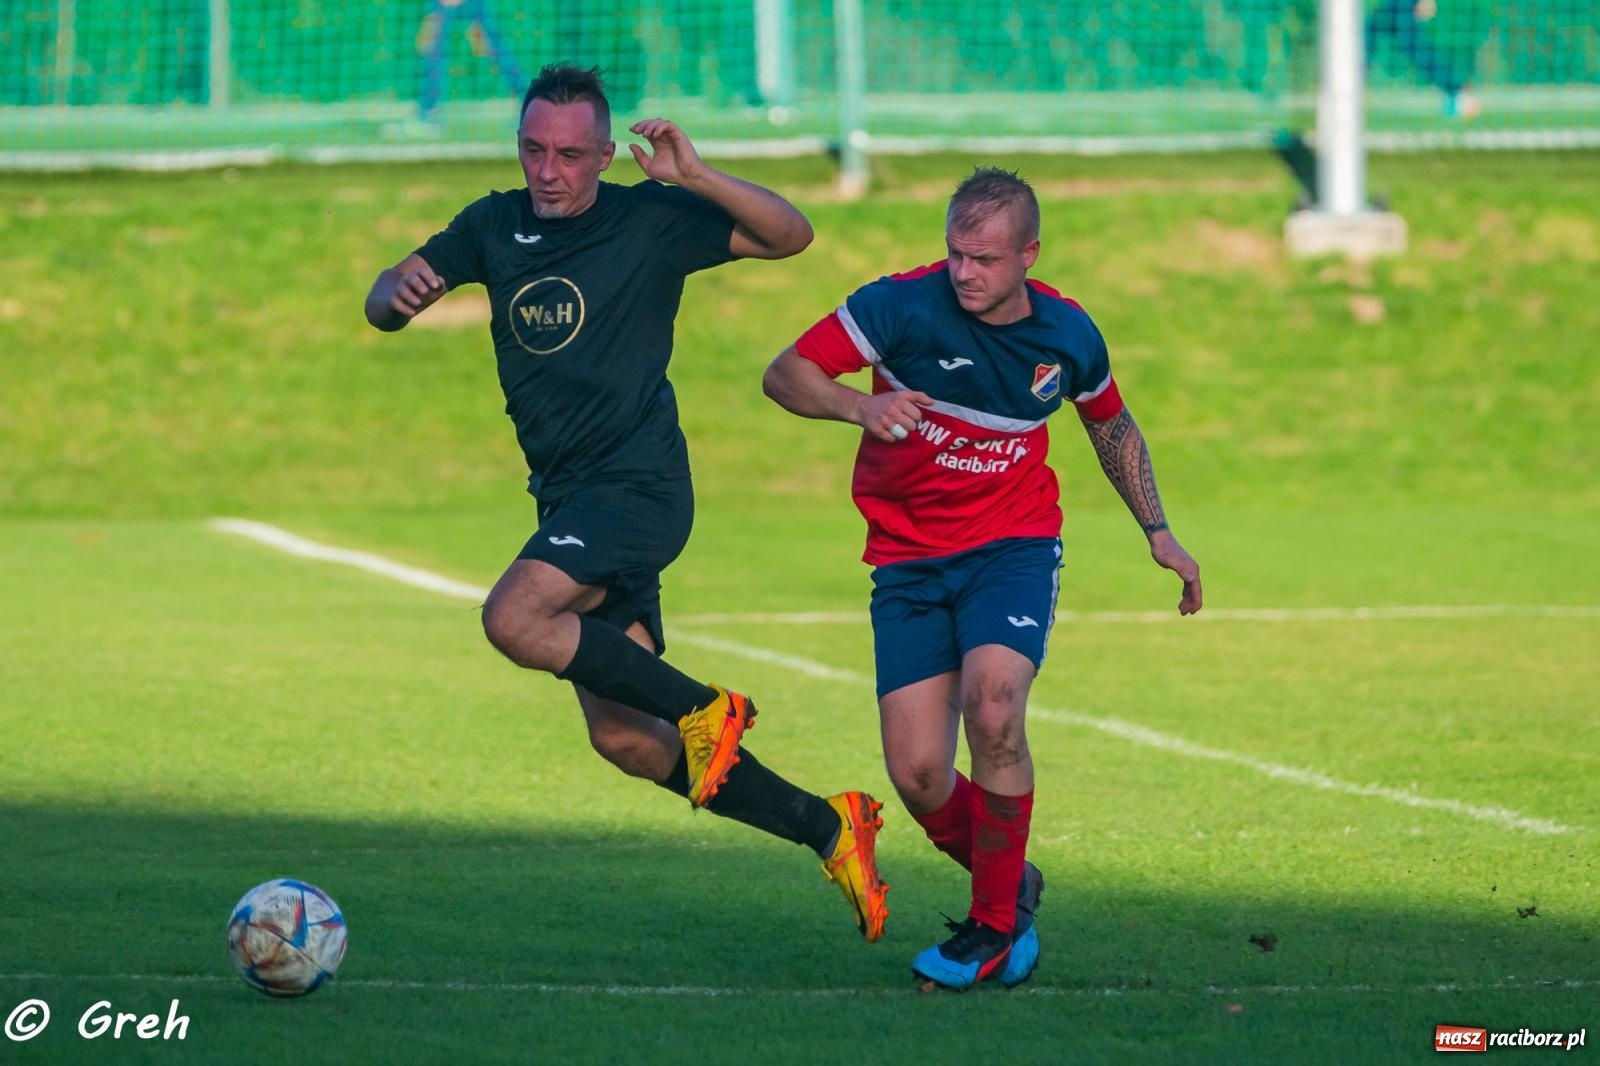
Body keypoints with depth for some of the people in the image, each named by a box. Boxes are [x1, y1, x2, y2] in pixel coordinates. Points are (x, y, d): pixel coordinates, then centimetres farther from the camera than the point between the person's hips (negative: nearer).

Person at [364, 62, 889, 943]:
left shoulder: (650, 220, -5)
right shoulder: (496, 226, 10)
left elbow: (789, 235, -7)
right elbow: (386, 299, 7)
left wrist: (695, 177, -22)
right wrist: (397, 293, -18)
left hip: (639, 483, -7)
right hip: (570, 499, 7)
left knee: (514, 618, -29)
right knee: (623, 739, 2)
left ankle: (702, 708, -13)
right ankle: (827, 827, 11)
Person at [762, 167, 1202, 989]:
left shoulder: (1067, 335, -3)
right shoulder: (903, 305, -13)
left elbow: (1112, 427, 18)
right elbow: (783, 375, -13)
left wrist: (1158, 532, 15)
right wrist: (860, 406, -31)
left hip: (1012, 548, 0)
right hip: (908, 561, 0)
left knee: (992, 711, -28)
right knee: (916, 775, -9)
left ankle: (995, 924, -10)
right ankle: (1011, 884, 23)